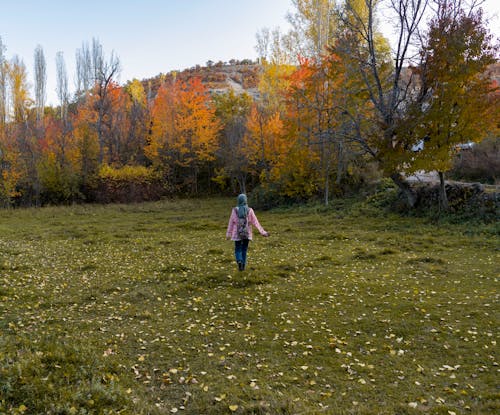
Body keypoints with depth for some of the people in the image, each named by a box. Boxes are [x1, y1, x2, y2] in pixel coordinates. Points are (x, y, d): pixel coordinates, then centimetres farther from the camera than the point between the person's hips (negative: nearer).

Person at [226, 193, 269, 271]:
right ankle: (243, 266, 16)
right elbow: (255, 222, -6)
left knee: (237, 250, 8)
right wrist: (262, 232, -2)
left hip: (237, 234, -1)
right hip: (247, 233, 1)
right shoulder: (250, 210, -5)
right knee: (244, 250, 15)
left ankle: (239, 261, -20)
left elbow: (231, 223, -1)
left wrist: (228, 234, 8)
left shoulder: (235, 210, -6)